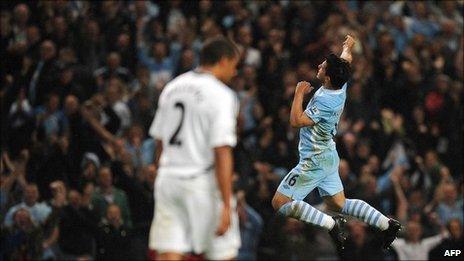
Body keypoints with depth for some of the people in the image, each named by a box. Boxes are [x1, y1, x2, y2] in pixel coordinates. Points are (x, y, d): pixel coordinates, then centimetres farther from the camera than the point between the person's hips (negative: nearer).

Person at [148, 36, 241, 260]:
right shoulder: (221, 95, -10)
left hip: (168, 179, 6)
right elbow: (222, 154, -16)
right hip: (203, 183, -6)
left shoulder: (172, 88, 11)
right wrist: (226, 205, -16)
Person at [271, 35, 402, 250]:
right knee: (339, 205, 19)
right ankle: (387, 224, 11)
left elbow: (296, 121, -27)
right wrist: (348, 47, 37)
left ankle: (330, 224, -12)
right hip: (329, 157, 9)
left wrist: (299, 93, -17)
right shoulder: (341, 86, -5)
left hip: (314, 161, -9)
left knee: (280, 203, -5)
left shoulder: (326, 103, -28)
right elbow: (346, 60, 17)